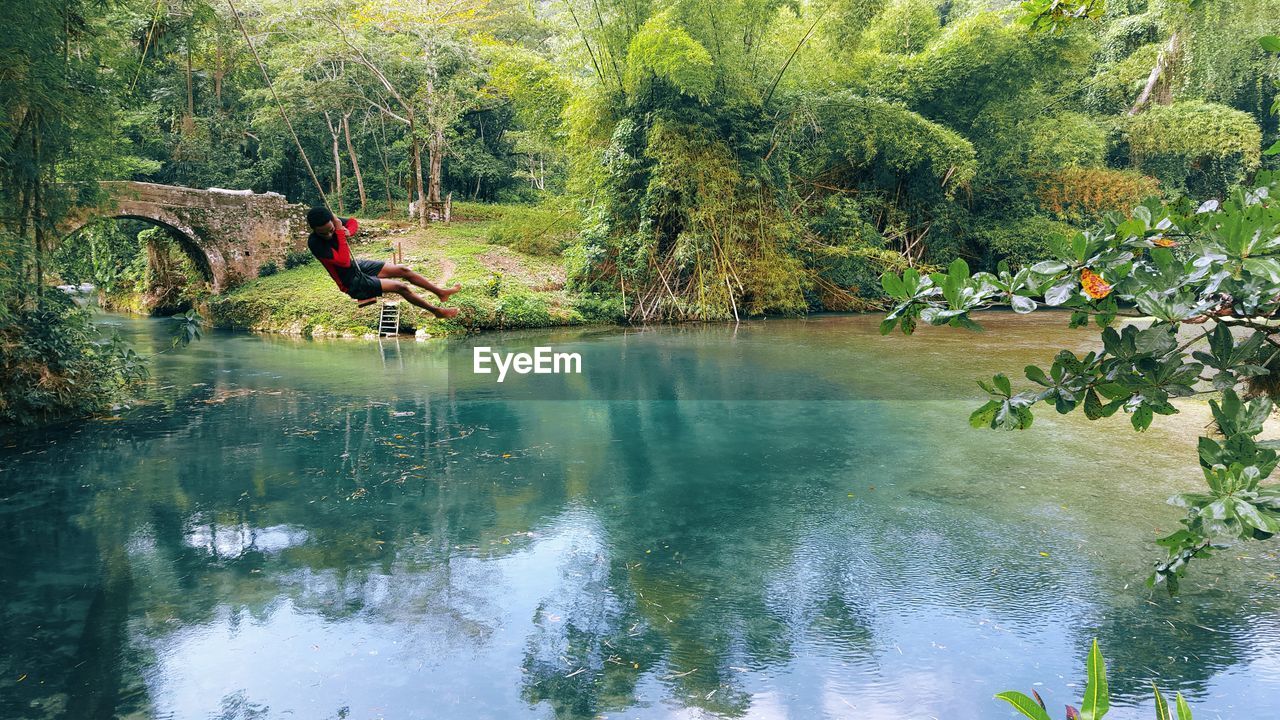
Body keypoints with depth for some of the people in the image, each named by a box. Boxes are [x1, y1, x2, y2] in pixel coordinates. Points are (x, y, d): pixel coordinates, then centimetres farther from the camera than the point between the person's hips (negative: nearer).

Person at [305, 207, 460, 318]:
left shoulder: (331, 224, -13)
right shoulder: (314, 243, -32)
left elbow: (353, 222, 6)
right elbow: (344, 261, -38)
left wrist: (348, 231, -18)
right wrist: (339, 231, -36)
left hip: (358, 266, 8)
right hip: (351, 283, -7)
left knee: (404, 270, 5)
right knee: (401, 287, -12)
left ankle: (441, 292, 20)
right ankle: (436, 311, 6)